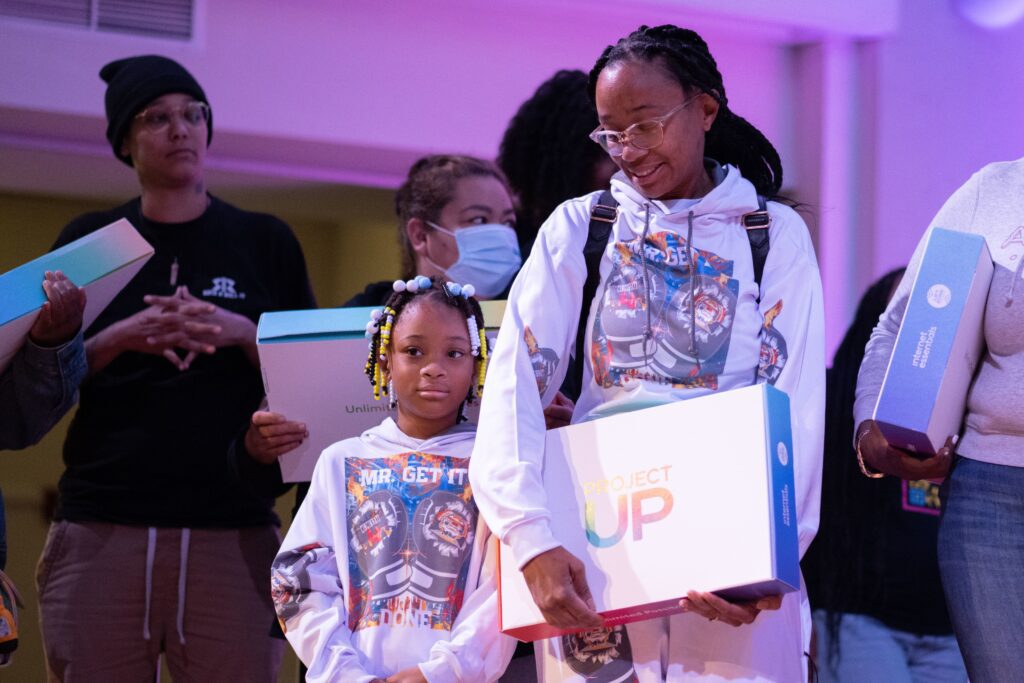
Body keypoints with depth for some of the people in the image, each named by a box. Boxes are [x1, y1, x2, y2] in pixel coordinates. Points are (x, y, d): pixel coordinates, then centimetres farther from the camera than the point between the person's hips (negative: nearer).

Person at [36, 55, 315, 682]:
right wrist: (120, 340, -9)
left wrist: (242, 334, -7)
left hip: (233, 530, 0)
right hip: (102, 529, 0)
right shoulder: (89, 242, 13)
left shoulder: (265, 242, 13)